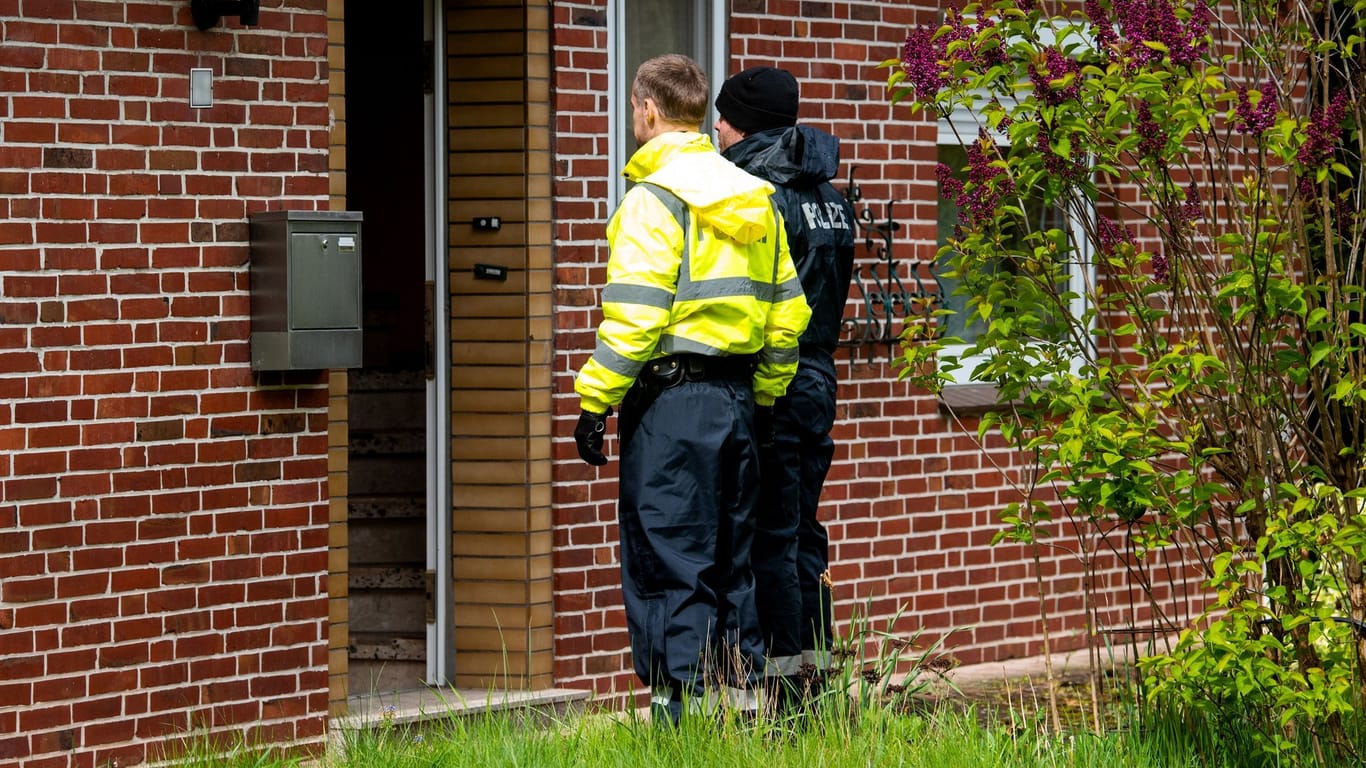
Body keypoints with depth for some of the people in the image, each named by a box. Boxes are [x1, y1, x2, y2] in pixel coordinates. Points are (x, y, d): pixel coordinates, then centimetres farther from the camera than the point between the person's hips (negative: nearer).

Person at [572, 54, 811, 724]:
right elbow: (787, 310, 15)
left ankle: (686, 713, -5)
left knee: (670, 566, -4)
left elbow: (633, 316, -17)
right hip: (737, 394, 7)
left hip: (670, 397, -7)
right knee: (730, 562, 14)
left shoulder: (655, 197, -11)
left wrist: (594, 401, -13)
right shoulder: (754, 197, 13)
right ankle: (739, 699, 15)